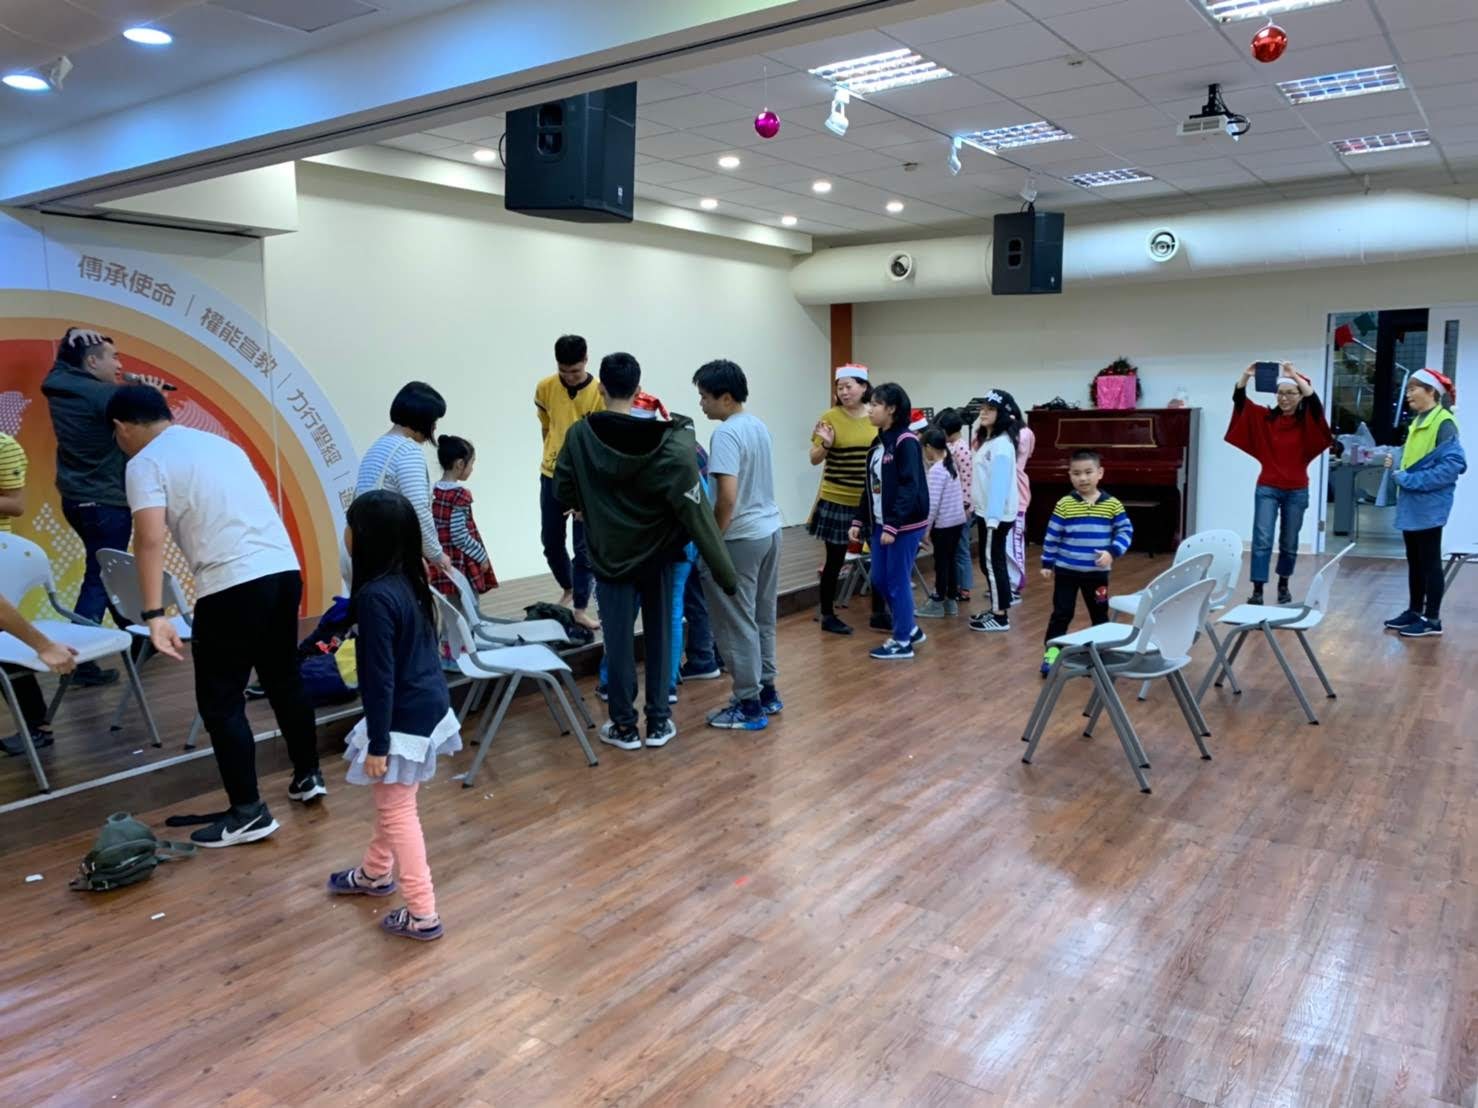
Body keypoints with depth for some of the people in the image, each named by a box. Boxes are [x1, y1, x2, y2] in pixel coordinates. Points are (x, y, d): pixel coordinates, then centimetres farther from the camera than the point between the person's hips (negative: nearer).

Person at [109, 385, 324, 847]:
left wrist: (154, 614, -17)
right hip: (285, 570, 7)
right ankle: (308, 776, 35)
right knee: (284, 678, 23)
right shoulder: (220, 442, 21)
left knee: (220, 701, 4)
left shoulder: (145, 463, -1)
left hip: (233, 586, -7)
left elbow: (150, 539, -14)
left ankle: (248, 814, 7)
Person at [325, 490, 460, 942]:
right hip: (428, 706, 9)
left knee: (396, 811, 4)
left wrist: (377, 743, -17)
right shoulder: (410, 581, 2)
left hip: (405, 719, -9)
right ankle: (376, 872, 47)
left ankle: (422, 913, 12)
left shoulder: (376, 595, -25)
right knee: (391, 801, 27)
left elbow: (380, 676, -23)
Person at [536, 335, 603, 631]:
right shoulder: (545, 388, -4)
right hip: (551, 476, 4)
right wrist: (553, 458, 14)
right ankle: (568, 590, 36)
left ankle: (580, 609, 9)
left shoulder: (600, 393, -15)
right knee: (551, 543, 12)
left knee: (584, 547, 0)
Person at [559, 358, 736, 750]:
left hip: (610, 555, 0)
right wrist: (723, 570, -12)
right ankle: (659, 722, 20)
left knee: (618, 642, 8)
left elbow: (563, 492, 0)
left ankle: (624, 726, 16)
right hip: (658, 554, 0)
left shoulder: (580, 436, -11)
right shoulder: (668, 441, -15)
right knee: (659, 637, 13)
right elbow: (695, 510, -16)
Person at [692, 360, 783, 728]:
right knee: (762, 617, 17)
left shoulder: (726, 433, -19)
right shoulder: (759, 425, 9)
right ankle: (767, 692, 27)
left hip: (740, 538, -9)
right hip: (770, 530, 9)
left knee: (737, 624, 1)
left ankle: (749, 706, 8)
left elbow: (727, 498, -24)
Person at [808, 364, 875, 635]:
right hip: (837, 500, -3)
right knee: (835, 560, 5)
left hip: (872, 501, 4)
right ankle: (827, 616, 20)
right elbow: (815, 459, -5)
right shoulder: (830, 417, -8)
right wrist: (826, 444, -23)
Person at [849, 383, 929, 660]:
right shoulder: (878, 443, 12)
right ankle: (911, 629, 28)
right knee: (879, 580, 12)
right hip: (880, 524, 9)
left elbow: (910, 488, -19)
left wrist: (893, 526, -23)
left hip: (905, 525, -8)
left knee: (898, 581, -1)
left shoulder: (906, 442, -13)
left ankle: (902, 641, 12)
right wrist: (859, 521, 11)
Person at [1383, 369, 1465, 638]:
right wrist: (1396, 467, 1)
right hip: (1411, 503, 8)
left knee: (1430, 561, -1)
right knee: (1414, 561, 14)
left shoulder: (1444, 423, -13)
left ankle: (1433, 619, 6)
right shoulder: (1418, 422, 14)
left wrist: (1411, 480, -22)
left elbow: (1453, 465, -21)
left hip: (1429, 505, -8)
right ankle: (1415, 611, 24)